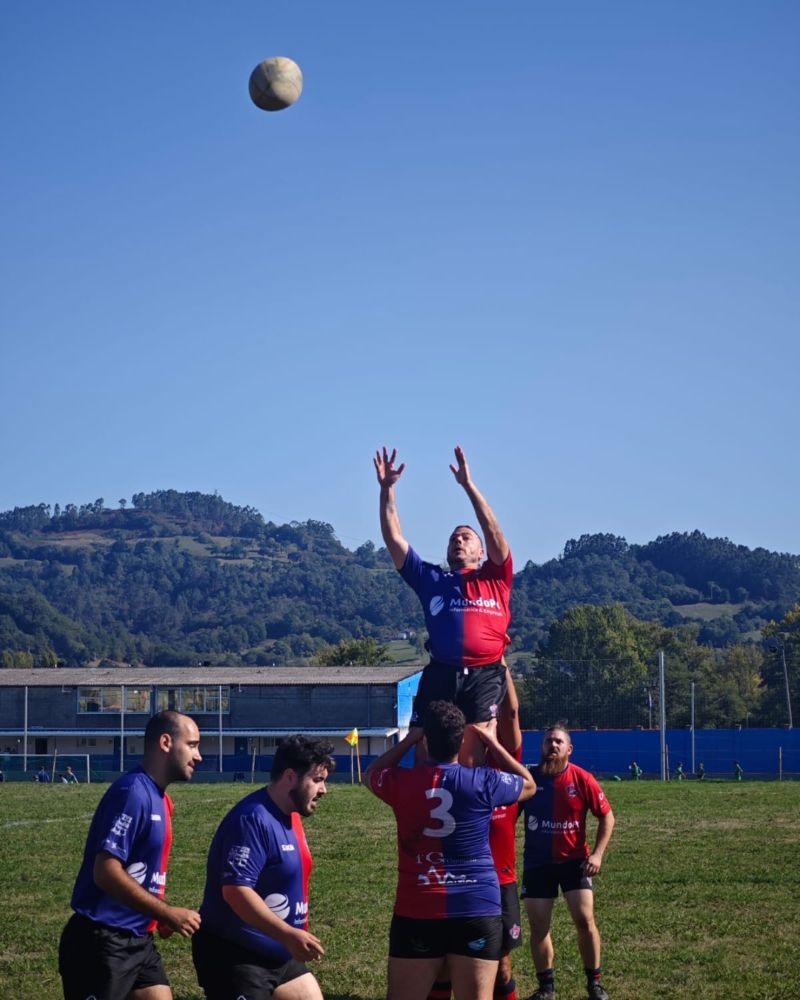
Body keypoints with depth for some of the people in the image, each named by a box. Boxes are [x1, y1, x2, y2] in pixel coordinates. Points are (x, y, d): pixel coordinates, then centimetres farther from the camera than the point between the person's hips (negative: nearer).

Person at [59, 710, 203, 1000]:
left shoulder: (160, 799, 12)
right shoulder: (133, 791, -17)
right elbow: (106, 872, -23)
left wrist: (161, 916, 5)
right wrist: (168, 913, -19)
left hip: (138, 940, 9)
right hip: (102, 943, -9)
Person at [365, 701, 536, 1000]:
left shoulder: (402, 782, -1)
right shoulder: (484, 783, -5)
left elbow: (371, 774, 24)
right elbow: (529, 784, 17)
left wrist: (409, 740, 26)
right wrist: (493, 743, 22)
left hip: (416, 912, 1)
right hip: (477, 910, -1)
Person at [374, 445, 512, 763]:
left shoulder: (494, 578, 18)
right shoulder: (431, 580, 23)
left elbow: (493, 530, 5)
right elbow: (393, 538, 19)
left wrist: (468, 485, -3)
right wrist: (387, 489, 10)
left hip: (484, 676, -2)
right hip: (440, 675, 2)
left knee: (472, 756, -9)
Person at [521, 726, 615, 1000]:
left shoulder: (581, 779, -9)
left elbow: (606, 815, -2)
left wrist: (597, 854, -9)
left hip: (574, 860, -1)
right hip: (537, 862, 1)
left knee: (585, 920, -7)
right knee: (538, 925, 3)